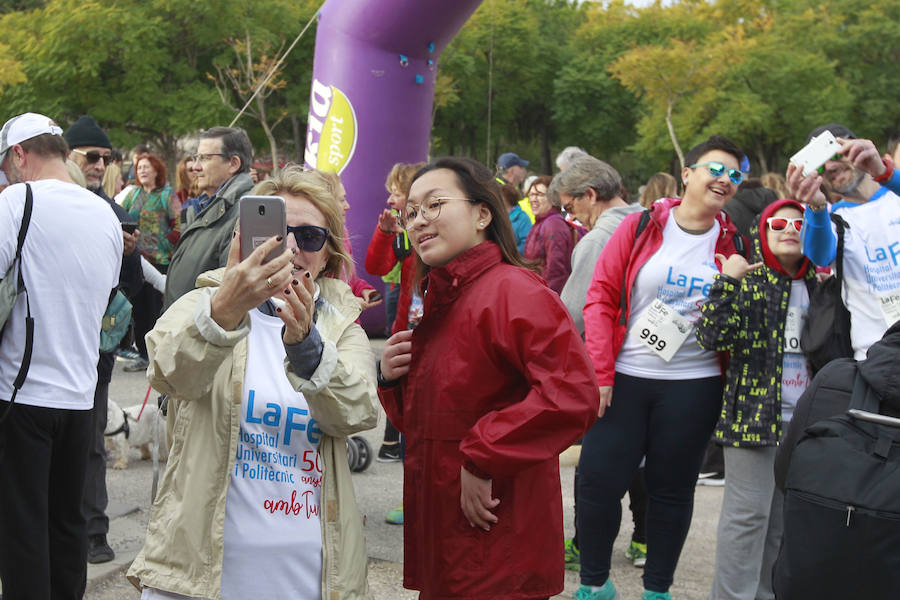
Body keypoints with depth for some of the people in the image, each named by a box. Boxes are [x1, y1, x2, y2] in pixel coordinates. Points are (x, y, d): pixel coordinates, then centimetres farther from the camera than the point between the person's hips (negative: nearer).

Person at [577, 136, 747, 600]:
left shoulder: (733, 244, 3)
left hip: (694, 386, 1)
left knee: (672, 488, 9)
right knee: (599, 479, 0)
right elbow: (601, 296, -4)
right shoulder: (641, 227, -2)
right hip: (624, 379, -1)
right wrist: (599, 371, -9)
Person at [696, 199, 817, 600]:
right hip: (754, 413, -5)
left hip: (805, 419, 5)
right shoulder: (747, 280, -2)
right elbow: (711, 338, -14)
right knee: (748, 514, -5)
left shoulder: (818, 286, 10)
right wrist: (727, 282, -20)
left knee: (785, 519, 11)